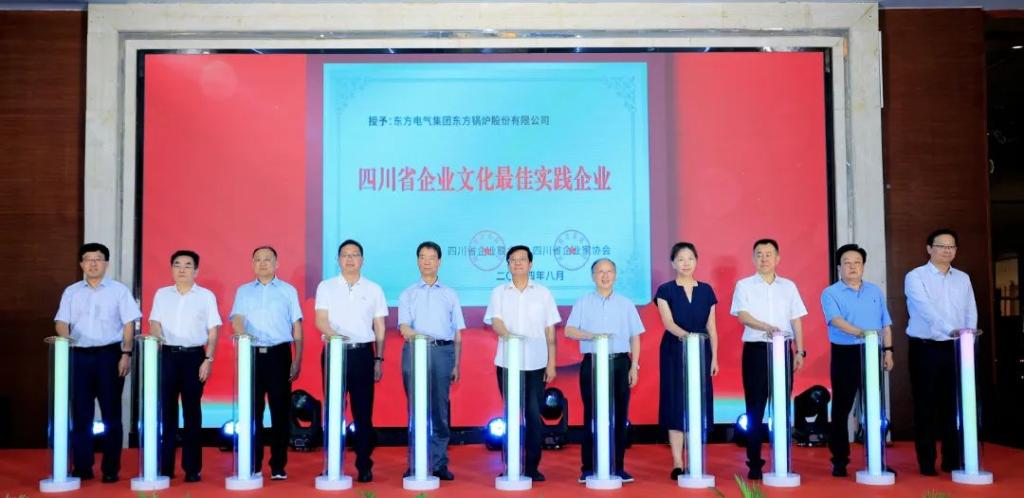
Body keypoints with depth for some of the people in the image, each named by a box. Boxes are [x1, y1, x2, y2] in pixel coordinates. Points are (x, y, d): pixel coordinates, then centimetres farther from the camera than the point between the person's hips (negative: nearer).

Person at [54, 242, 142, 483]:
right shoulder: (71, 292, 12)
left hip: (109, 355, -2)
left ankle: (111, 468, 7)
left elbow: (128, 323, 1)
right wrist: (64, 339, -16)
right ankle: (82, 467, 12)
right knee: (80, 413, 4)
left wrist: (126, 354, -8)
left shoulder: (119, 290, 4)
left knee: (111, 413, 1)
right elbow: (61, 321, 6)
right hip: (79, 356, 2)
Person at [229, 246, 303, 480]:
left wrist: (297, 360, 1)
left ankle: (278, 466, 8)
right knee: (252, 410, 3)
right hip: (252, 355, 1)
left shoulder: (288, 291, 10)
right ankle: (252, 466, 11)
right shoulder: (243, 291, 12)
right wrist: (242, 335, -26)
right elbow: (237, 319, -2)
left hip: (279, 355, -1)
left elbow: (296, 326, 9)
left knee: (280, 410, 0)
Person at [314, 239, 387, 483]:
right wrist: (335, 335, -22)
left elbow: (379, 328, 10)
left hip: (363, 354, 0)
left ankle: (364, 466, 9)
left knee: (363, 412, 1)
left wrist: (379, 359, 5)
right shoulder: (326, 287, 7)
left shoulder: (374, 289, 10)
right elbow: (320, 320, -2)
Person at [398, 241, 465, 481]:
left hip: (443, 352, 0)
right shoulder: (408, 294, 12)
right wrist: (414, 334, -24)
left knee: (440, 410, 0)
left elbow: (457, 333, 13)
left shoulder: (450, 294, 14)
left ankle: (439, 463, 6)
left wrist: (456, 365, 6)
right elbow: (404, 327, -1)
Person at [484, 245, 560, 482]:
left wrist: (551, 363, 1)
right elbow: (495, 321, -7)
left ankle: (532, 466, 10)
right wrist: (508, 335, -28)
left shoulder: (543, 293, 7)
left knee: (533, 415, 0)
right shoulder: (499, 292, 7)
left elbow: (550, 331, 7)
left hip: (536, 364, 0)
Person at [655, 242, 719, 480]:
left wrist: (714, 358, 3)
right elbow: (668, 322, -14)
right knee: (676, 404, -3)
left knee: (699, 404, 3)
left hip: (701, 352, 3)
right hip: (674, 352, -3)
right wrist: (683, 334, -33)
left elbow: (711, 327, 8)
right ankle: (677, 463, 2)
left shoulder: (706, 290, 8)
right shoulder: (665, 290, -1)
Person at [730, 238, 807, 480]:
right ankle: (754, 463, 3)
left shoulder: (788, 286, 12)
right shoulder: (744, 286, 3)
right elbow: (743, 315, -11)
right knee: (755, 408, -2)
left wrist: (800, 351, 5)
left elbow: (796, 320, 12)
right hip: (756, 349, -2)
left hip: (783, 350, 3)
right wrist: (766, 327, -29)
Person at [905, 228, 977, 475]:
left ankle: (953, 460, 16)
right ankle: (927, 462, 7)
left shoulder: (963, 278, 12)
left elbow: (971, 312, 10)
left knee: (953, 404, 7)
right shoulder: (915, 277, -5)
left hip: (956, 349, 4)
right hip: (925, 348, -4)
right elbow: (926, 308, -20)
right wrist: (951, 330, -33)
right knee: (926, 406, 0)